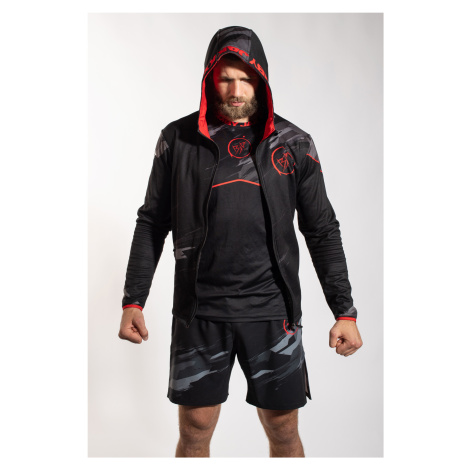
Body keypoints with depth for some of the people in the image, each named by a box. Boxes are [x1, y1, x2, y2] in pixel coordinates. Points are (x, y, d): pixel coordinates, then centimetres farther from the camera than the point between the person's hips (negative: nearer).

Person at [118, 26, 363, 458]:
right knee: (194, 433, 10)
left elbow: (322, 231, 5)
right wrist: (133, 301, 2)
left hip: (273, 311, 0)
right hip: (198, 312, 0)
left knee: (284, 432, 11)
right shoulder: (178, 139, 3)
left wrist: (345, 312, 1)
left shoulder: (293, 143, 2)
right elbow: (152, 223, 7)